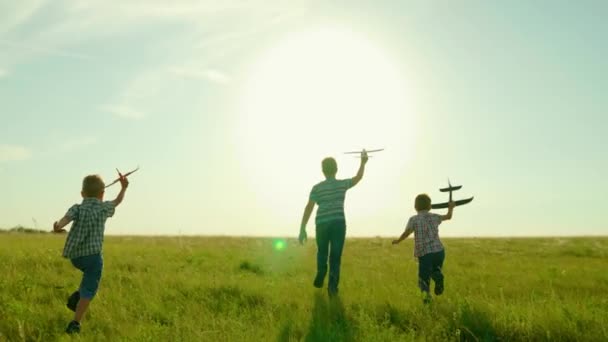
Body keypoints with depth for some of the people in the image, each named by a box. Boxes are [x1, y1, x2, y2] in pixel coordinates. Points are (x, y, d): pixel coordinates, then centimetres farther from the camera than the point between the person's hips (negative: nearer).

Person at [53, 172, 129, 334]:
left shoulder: (77, 208, 5)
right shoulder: (104, 207, 5)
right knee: (88, 291, 1)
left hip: (75, 256, 4)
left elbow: (67, 217, -18)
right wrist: (124, 188, 41)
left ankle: (76, 297, 20)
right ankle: (75, 324, -9)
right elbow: (117, 202, 26)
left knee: (91, 276, 34)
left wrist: (58, 226, -36)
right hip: (92, 255, -4)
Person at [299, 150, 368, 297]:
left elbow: (308, 209, -7)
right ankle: (332, 285, -10)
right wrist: (363, 163, 34)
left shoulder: (317, 188, -1)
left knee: (322, 252, 25)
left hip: (322, 224, 0)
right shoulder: (342, 184, 3)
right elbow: (358, 178, 21)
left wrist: (302, 229, -5)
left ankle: (320, 277, 20)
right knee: (335, 256, 1)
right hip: (338, 224, 0)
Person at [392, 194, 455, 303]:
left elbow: (407, 233, -13)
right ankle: (438, 276, -8)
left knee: (424, 277, 6)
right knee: (435, 269, 25)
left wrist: (398, 241, 2)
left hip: (424, 253, -3)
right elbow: (448, 216, 26)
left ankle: (426, 294, -19)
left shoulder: (414, 219, 0)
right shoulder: (434, 217, 10)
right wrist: (451, 207, 44)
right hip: (439, 251, 3)